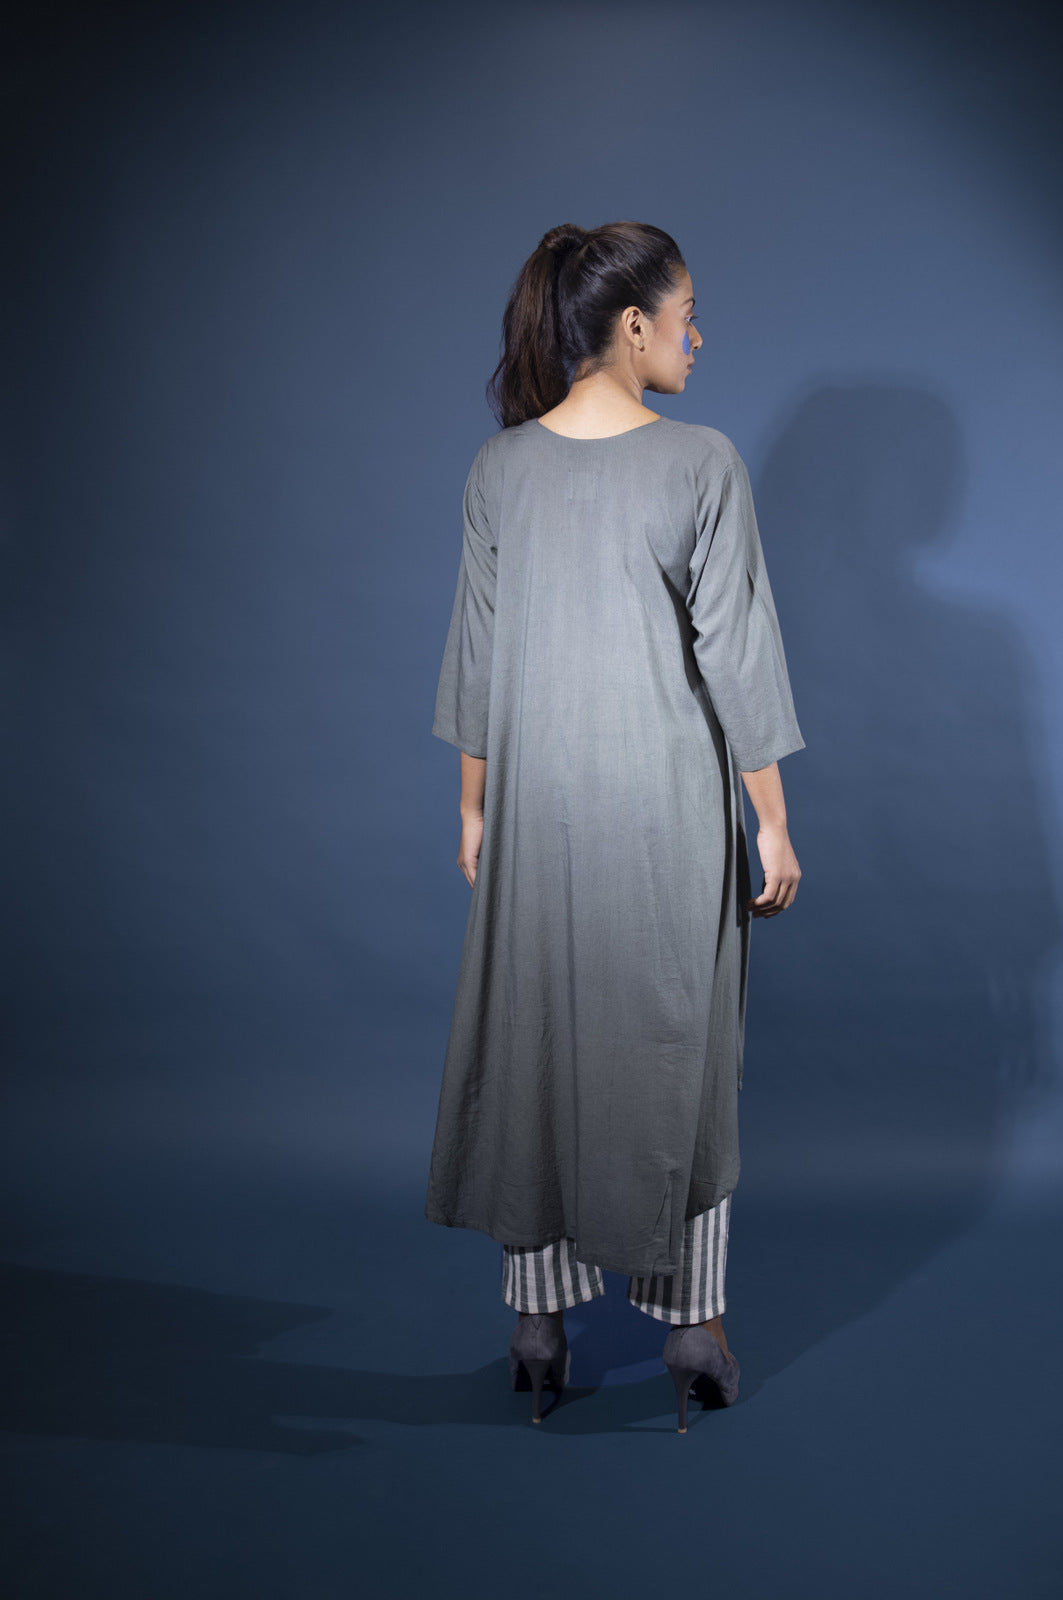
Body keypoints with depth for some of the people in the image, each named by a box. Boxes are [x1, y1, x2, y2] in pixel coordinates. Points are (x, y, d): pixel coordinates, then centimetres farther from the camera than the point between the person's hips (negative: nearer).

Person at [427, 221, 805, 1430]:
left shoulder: (500, 468, 0)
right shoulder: (702, 462, -9)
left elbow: (477, 650, 4)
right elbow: (736, 650, -8)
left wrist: (473, 807, 13)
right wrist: (771, 821, -1)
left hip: (540, 800, 3)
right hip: (670, 799, -2)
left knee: (534, 1041, 11)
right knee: (676, 1046, 10)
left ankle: (539, 1321, 19)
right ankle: (691, 1319, 18)